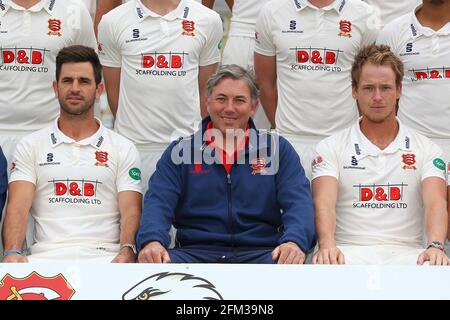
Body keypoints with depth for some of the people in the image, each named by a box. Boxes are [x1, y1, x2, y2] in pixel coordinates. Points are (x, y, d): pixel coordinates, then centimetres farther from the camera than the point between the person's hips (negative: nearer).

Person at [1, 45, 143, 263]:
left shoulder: (124, 149, 15)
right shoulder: (31, 146, 16)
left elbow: (131, 212, 4)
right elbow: (18, 206, 3)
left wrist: (126, 253, -19)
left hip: (103, 256, 0)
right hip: (46, 256, 0)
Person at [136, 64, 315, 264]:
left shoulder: (278, 149, 14)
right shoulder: (180, 151, 15)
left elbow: (298, 201, 2)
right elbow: (158, 201, 3)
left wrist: (294, 241, -21)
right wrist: (152, 240, -21)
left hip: (260, 252, 1)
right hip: (195, 252, 0)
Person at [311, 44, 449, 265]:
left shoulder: (426, 149, 13)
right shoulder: (330, 148, 10)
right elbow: (324, 202, -6)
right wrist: (327, 245, -28)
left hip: (406, 253, 1)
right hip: (349, 252, -1)